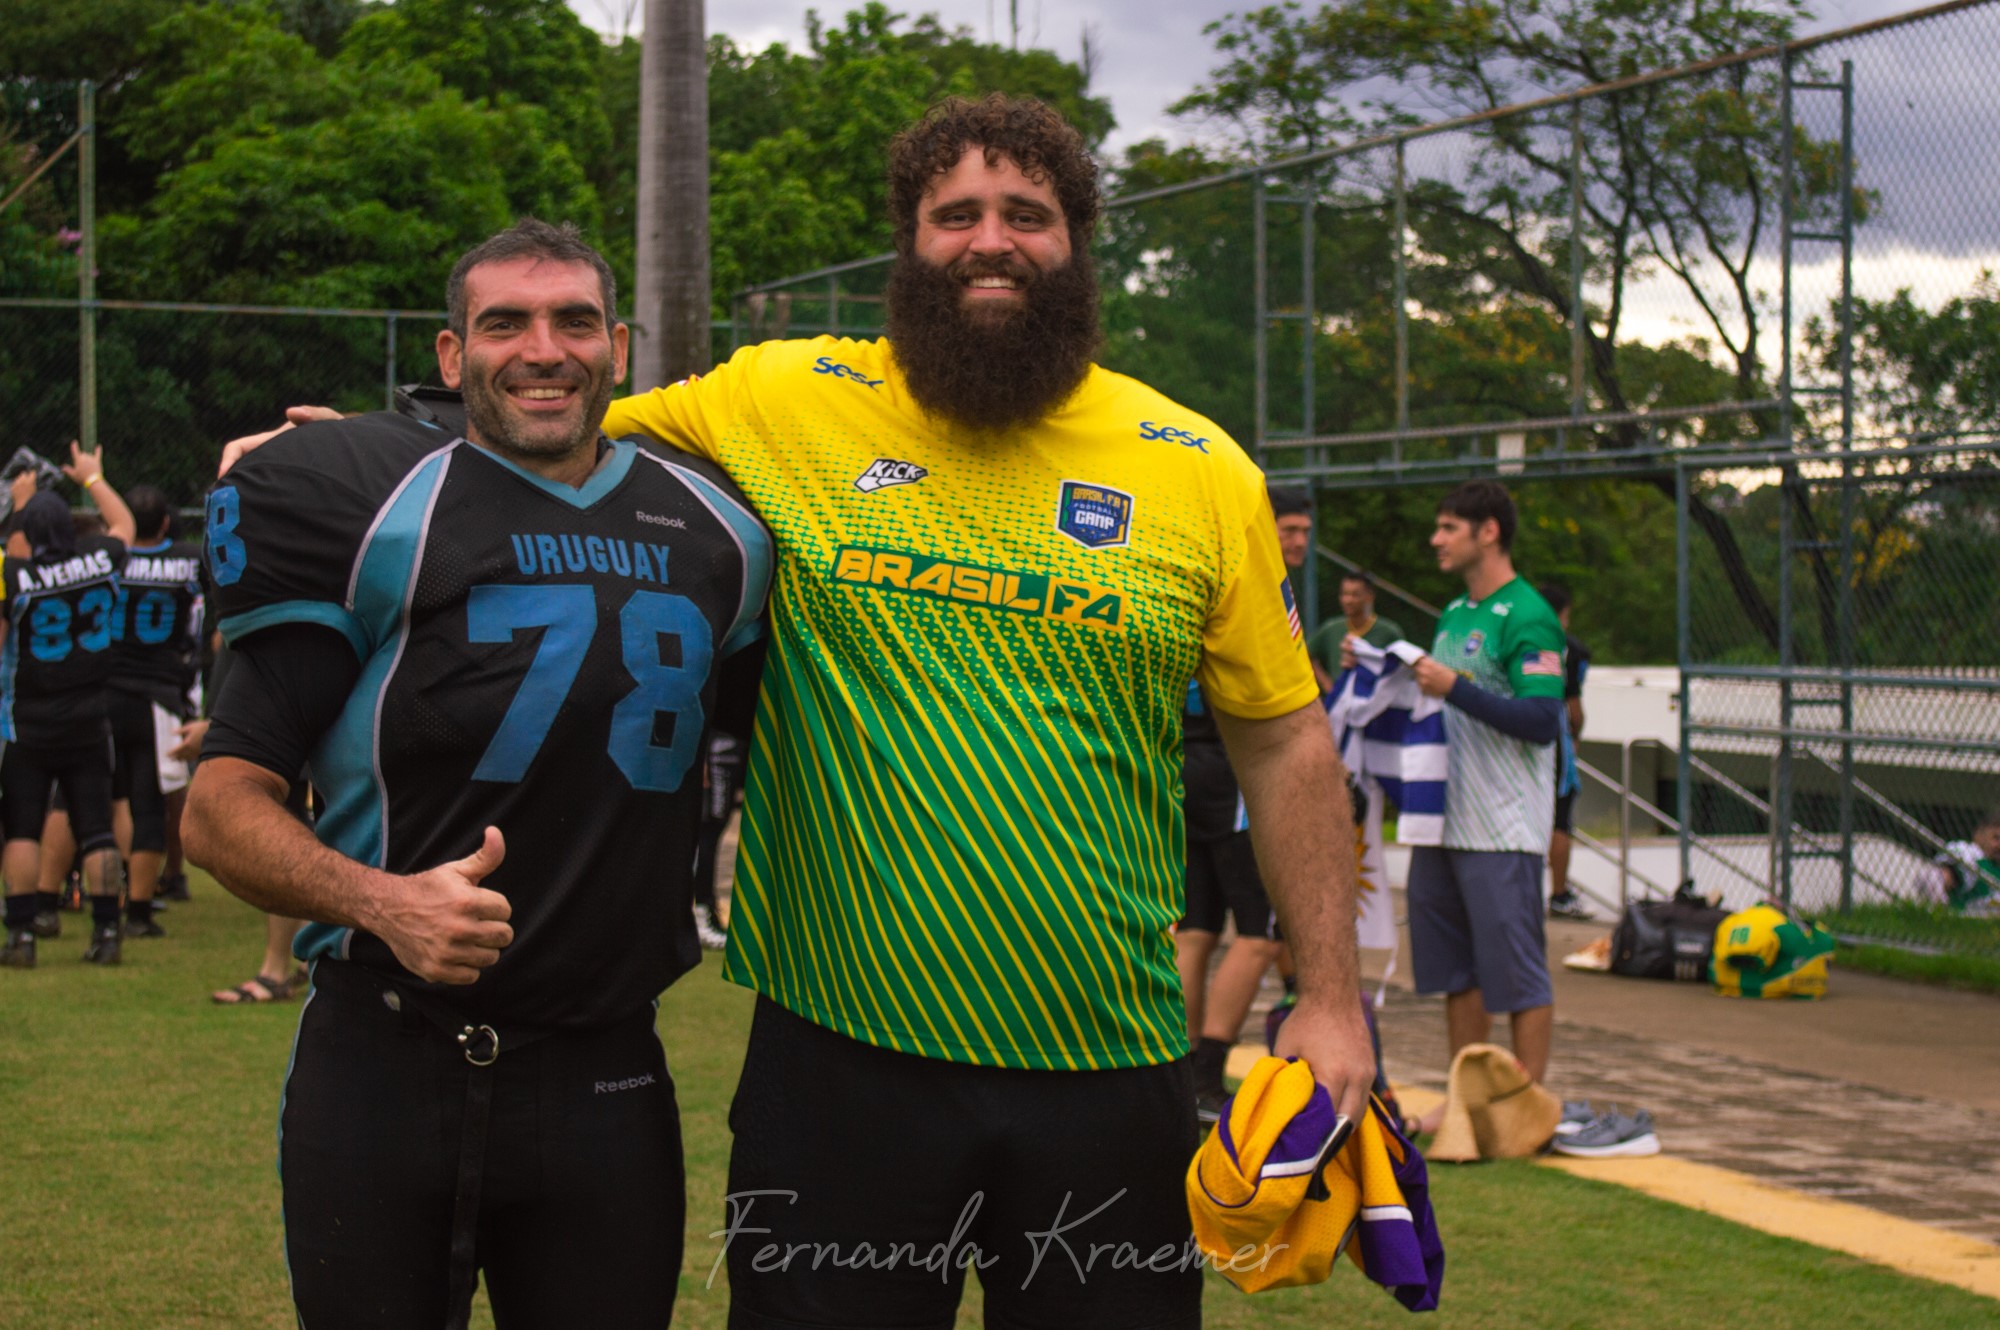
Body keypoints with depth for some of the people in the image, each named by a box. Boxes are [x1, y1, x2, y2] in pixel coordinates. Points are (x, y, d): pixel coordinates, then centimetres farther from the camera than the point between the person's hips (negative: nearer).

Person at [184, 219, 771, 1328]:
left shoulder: (720, 536, 8)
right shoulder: (386, 514, -5)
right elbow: (220, 809, -7)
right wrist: (380, 902, -23)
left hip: (607, 1088, 3)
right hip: (384, 1072, -3)